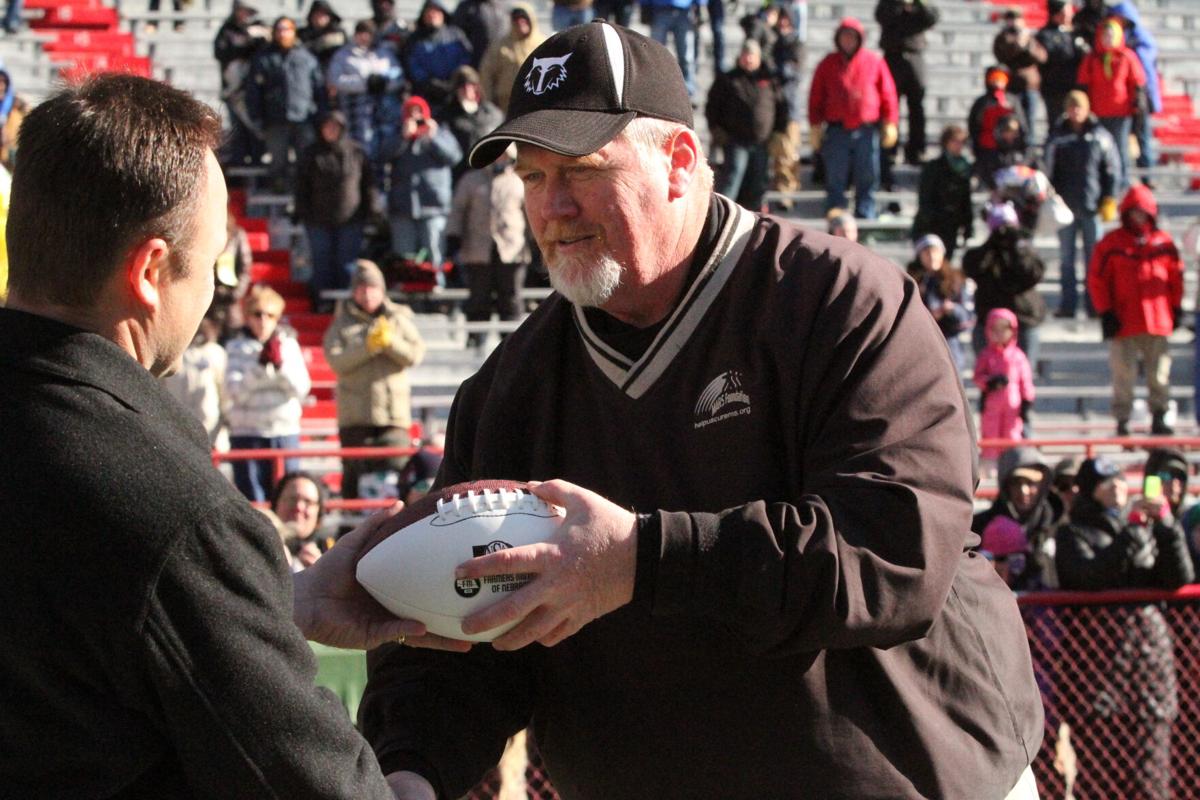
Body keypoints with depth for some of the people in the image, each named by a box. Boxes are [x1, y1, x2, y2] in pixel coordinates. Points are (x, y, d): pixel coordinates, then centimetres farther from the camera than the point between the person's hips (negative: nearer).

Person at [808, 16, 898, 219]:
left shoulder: (874, 63, 5)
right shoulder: (828, 64, 7)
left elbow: (887, 94, 6)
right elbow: (816, 98, 9)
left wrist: (889, 124, 1)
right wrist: (815, 128, 3)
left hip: (867, 132, 0)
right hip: (836, 131, 0)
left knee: (867, 180, 2)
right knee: (835, 181, 1)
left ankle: (865, 217, 8)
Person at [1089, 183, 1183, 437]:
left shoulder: (1163, 242, 6)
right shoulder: (1111, 244, 0)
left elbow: (1176, 276, 14)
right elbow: (1096, 279, 0)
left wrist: (1177, 308, 11)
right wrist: (1105, 312, -5)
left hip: (1158, 319, 2)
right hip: (1123, 321, -2)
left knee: (1159, 372, 4)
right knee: (1123, 373, 0)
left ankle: (1159, 418, 14)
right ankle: (1122, 420, 7)